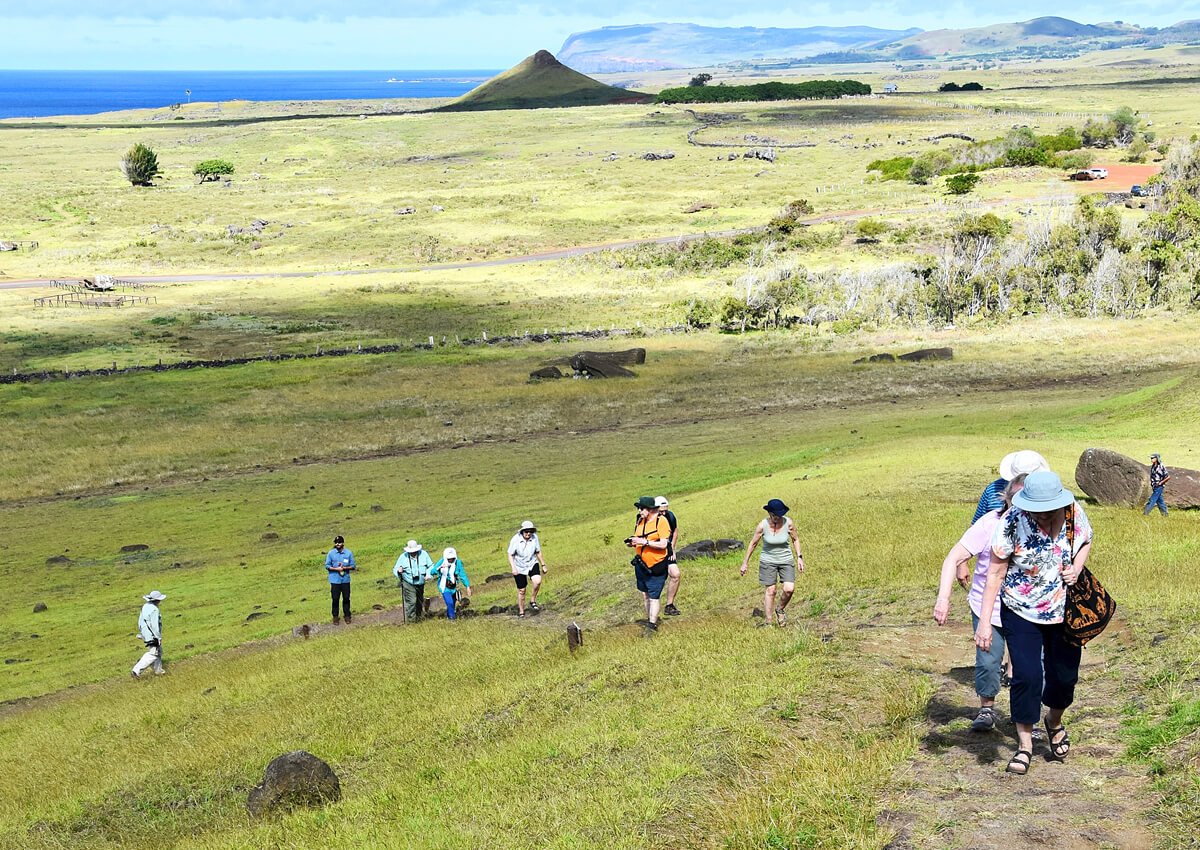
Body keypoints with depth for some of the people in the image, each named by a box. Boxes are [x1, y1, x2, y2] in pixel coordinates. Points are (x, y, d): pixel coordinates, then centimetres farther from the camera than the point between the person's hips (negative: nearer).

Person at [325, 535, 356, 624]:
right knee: (335, 599, 4)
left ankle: (347, 615, 19)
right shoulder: (331, 553, -1)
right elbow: (327, 566, -1)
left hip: (345, 580, 1)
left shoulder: (349, 553, 0)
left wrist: (344, 568, -15)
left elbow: (353, 566, 2)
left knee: (346, 598, 5)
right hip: (335, 580, -1)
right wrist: (337, 569, -15)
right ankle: (335, 616, 15)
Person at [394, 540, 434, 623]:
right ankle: (411, 620, -10)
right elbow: (395, 570, -1)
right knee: (411, 601, -17)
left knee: (419, 602, 15)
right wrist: (399, 571, -25)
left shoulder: (423, 554, -3)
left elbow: (431, 566, 5)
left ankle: (418, 618, 33)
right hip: (408, 584, -3)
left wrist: (428, 574, -13)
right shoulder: (403, 556, -7)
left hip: (420, 584, 3)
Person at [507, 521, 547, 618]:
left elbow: (538, 552, 3)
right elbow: (510, 555, -13)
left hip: (532, 564, 2)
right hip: (519, 568, -2)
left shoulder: (534, 538, -12)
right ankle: (521, 611, 24)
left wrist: (543, 565, 8)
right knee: (521, 590, 5)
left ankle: (532, 602, -3)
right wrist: (513, 567, -27)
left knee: (537, 581, -25)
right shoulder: (515, 540, -20)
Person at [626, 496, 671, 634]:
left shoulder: (661, 521, -13)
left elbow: (663, 544, -19)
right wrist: (633, 543, -3)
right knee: (645, 594, 14)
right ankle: (650, 619, 27)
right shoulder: (640, 521, 7)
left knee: (654, 596, -4)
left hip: (655, 566, -7)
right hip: (641, 564, 7)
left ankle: (652, 625, 0)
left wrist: (645, 542, -24)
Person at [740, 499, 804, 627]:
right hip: (768, 561, -1)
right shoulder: (763, 525, -15)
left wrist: (799, 557, -2)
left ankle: (780, 609, 17)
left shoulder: (788, 523, -13)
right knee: (770, 590, -2)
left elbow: (795, 539, 5)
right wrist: (745, 562, 3)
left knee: (789, 589, -12)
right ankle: (768, 620, 8)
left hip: (786, 560, 1)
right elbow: (753, 544, -2)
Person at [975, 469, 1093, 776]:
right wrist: (985, 620, -16)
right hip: (1021, 612, -3)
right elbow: (996, 572, -14)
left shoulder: (1074, 513, -12)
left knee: (1064, 675, 9)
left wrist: (1077, 567, -13)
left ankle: (1054, 722, 41)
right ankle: (1024, 745, 6)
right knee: (1026, 675, -10)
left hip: (1064, 611, 3)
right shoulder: (1012, 521, -21)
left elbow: (1085, 542, 10)